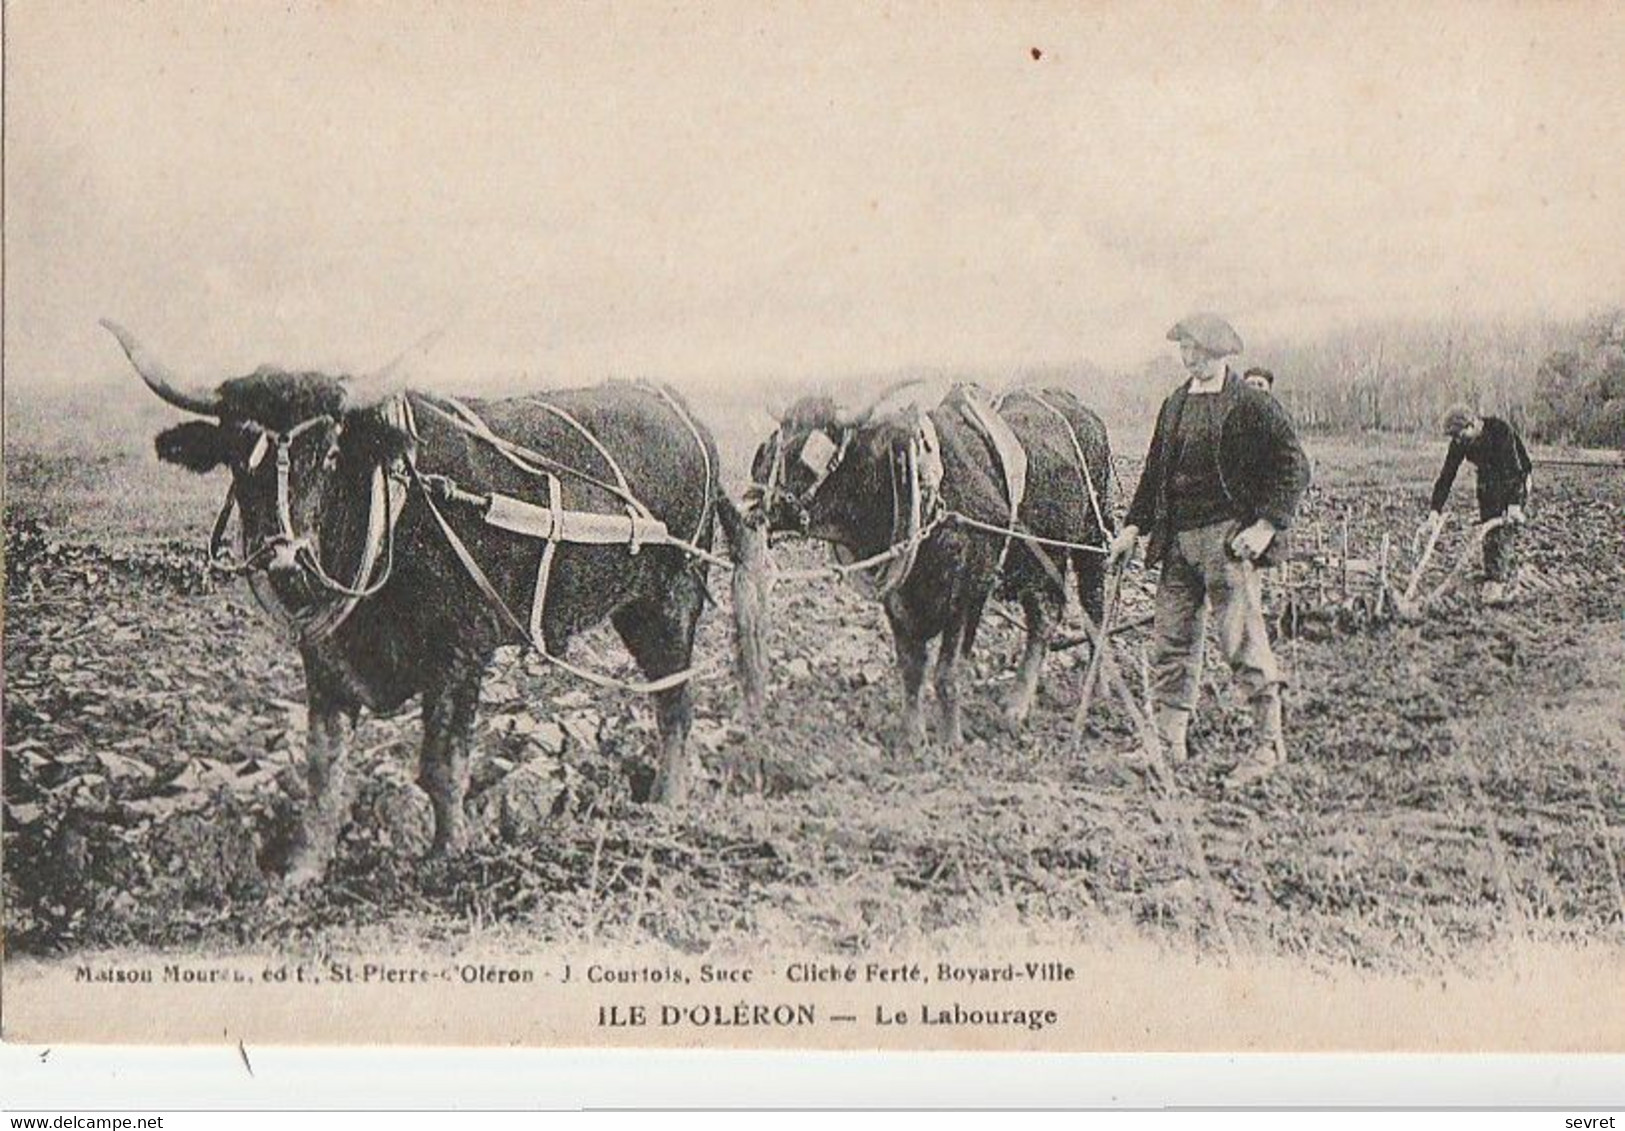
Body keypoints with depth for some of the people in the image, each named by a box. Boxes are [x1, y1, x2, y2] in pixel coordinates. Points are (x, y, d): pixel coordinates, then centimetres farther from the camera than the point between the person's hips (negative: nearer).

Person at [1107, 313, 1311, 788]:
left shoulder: (1253, 405, -5)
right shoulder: (1174, 404, 16)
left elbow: (1294, 467, -6)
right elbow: (1155, 470, 22)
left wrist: (1268, 524, -14)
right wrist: (1135, 525, 14)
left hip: (1229, 538, -7)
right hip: (1178, 539, 7)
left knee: (1242, 640, -6)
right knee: (1170, 640, 8)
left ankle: (1268, 744, 2)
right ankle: (1167, 741, 16)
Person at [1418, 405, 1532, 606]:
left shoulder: (1501, 431, -31)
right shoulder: (1459, 443, -15)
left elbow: (1515, 468, -33)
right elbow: (1446, 477, -14)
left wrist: (1515, 505, -41)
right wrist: (1434, 513, -22)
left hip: (1515, 479, -5)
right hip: (1488, 481, 5)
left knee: (1506, 531, -15)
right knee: (1488, 532, -1)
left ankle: (1499, 584, -19)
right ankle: (1491, 581, 5)